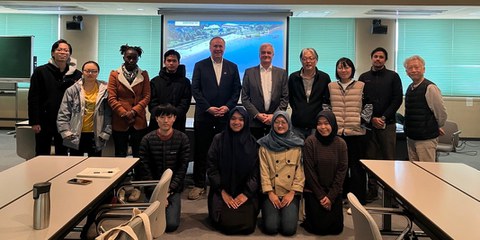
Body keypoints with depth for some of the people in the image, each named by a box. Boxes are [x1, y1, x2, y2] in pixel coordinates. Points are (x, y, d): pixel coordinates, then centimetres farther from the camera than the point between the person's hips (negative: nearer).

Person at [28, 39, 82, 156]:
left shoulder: (77, 75, 2)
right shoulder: (40, 72, -1)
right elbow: (33, 98, -4)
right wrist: (34, 122, -9)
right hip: (45, 121, -1)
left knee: (62, 154, 11)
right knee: (42, 155, 8)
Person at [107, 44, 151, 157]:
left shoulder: (143, 75, 7)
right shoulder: (115, 74, 4)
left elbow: (146, 96, 0)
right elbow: (112, 98, -2)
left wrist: (134, 111, -13)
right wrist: (124, 113, -12)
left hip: (138, 121, 1)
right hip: (119, 121, -1)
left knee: (138, 155, 5)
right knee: (120, 155, 6)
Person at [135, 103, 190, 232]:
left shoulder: (182, 139, -4)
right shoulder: (147, 139, -4)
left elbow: (182, 168, -5)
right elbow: (144, 169, -5)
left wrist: (170, 189, -14)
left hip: (173, 188, -1)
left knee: (171, 224, -14)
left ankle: (171, 205, 17)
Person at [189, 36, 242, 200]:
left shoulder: (232, 67, 11)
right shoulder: (200, 66, 6)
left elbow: (237, 90, 7)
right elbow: (195, 89, -1)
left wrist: (227, 107, -8)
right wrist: (208, 108, -10)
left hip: (225, 116, 1)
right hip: (204, 115, -1)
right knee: (201, 151, 3)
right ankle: (199, 185, 13)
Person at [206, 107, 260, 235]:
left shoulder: (252, 142, 1)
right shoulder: (218, 139, -1)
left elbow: (256, 171, -1)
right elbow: (212, 168, -3)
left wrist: (246, 193, -12)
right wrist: (223, 192, -10)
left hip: (246, 192, 1)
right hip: (222, 191, 0)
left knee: (246, 224, -16)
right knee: (225, 222, -19)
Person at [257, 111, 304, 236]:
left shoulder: (298, 144, 3)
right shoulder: (265, 144, 1)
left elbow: (301, 170, 0)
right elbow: (263, 170, -2)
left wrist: (292, 192, -8)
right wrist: (270, 193, -10)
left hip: (290, 193, 1)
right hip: (271, 192, 0)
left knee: (289, 229, -16)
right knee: (271, 227, -16)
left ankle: (288, 212, 16)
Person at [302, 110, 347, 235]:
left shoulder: (341, 143, -3)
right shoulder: (310, 141, -11)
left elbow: (342, 171, -4)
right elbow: (309, 171, -10)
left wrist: (331, 196, -10)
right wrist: (321, 196, -10)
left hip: (334, 191, 3)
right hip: (313, 190, -2)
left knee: (337, 228, -1)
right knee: (320, 227, -7)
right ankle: (309, 216, 26)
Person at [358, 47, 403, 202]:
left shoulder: (393, 76, 6)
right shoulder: (364, 78, 11)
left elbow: (398, 99, 0)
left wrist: (384, 117, -8)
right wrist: (372, 118, -5)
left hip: (387, 124, -2)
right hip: (369, 124, 2)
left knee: (389, 158, -2)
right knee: (370, 158, 4)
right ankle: (372, 190, 12)